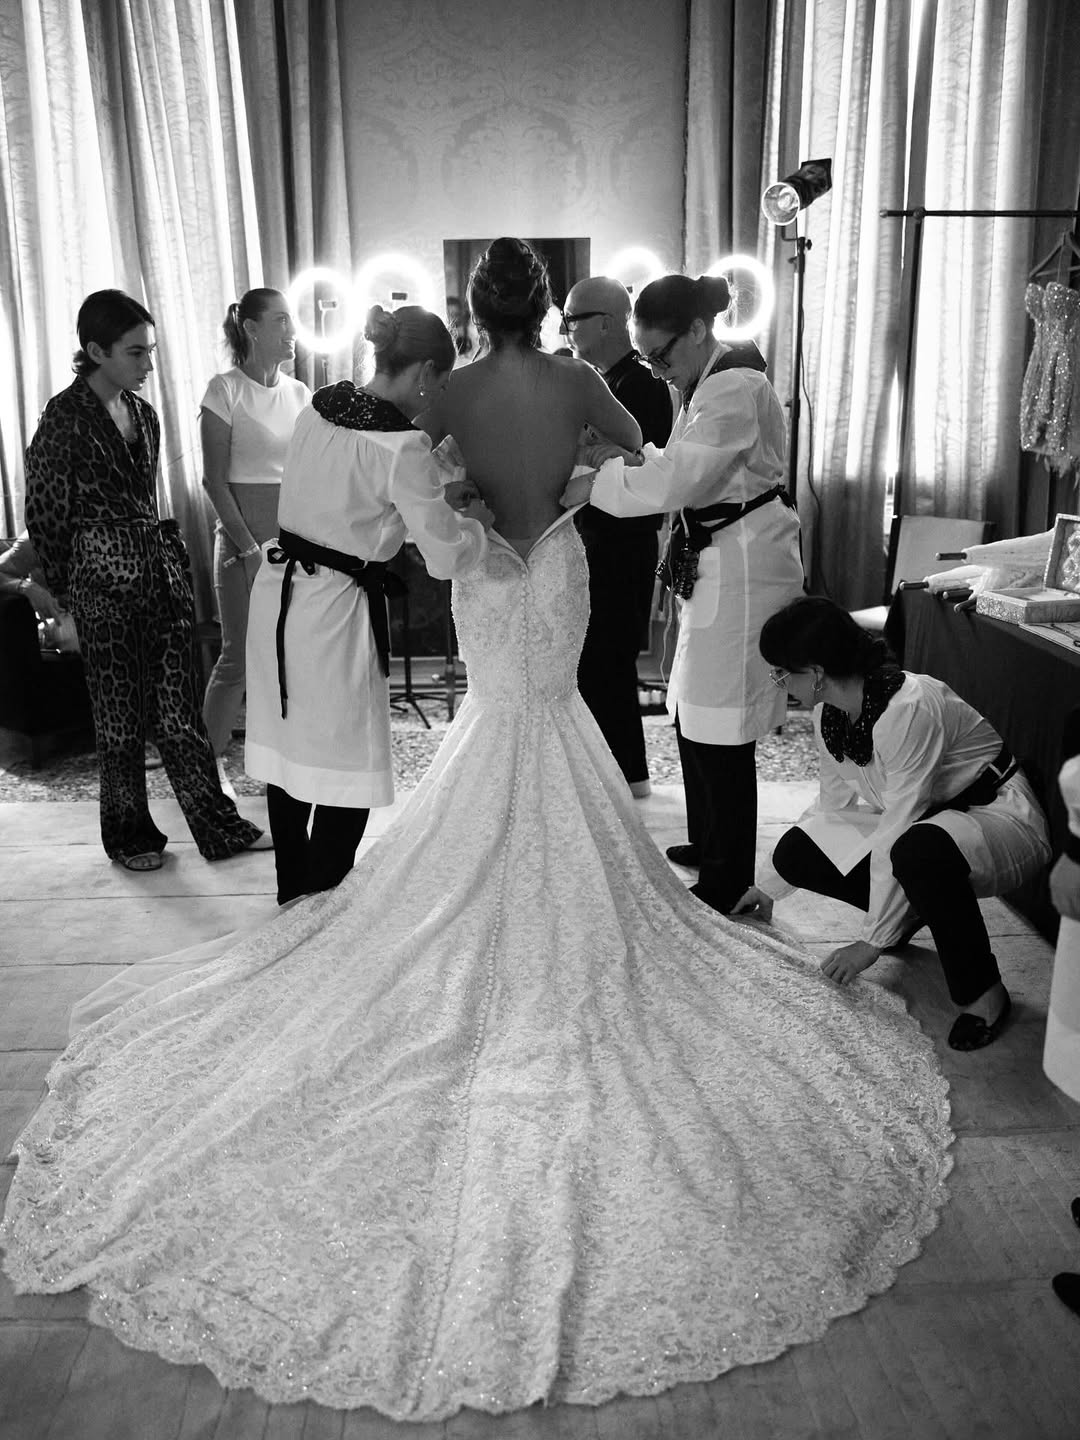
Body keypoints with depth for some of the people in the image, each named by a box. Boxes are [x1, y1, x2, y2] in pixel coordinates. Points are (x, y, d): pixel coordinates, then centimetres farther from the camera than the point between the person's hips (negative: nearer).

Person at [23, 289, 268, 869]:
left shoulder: (142, 413, 10)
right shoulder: (64, 417, -9)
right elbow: (45, 515, -5)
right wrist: (64, 596, -1)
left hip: (162, 566, 6)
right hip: (104, 580, -6)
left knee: (179, 703, 8)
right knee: (120, 711, 5)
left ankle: (218, 825, 14)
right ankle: (127, 835, 21)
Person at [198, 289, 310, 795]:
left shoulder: (299, 392, 11)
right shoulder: (226, 390, -4)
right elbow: (215, 479, -7)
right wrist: (249, 545, -13)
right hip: (244, 532, -5)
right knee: (239, 656, -3)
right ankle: (210, 761, 12)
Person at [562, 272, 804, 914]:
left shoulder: (735, 388, -18)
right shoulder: (709, 383, 16)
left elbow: (681, 480, -25)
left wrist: (595, 483, -18)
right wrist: (627, 453, 2)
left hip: (745, 564, -11)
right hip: (715, 561, 11)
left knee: (720, 727, -4)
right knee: (693, 713, 17)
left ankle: (728, 881, 8)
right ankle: (710, 844, 33)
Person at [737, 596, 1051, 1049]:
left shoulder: (909, 707, -32)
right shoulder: (828, 713, -6)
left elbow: (898, 828, -30)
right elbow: (835, 807, 5)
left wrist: (872, 941, -24)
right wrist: (773, 889, 5)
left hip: (997, 814, -8)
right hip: (922, 818, 8)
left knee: (919, 849, -41)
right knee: (795, 851, -8)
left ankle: (984, 993, -18)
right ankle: (910, 914, 15)